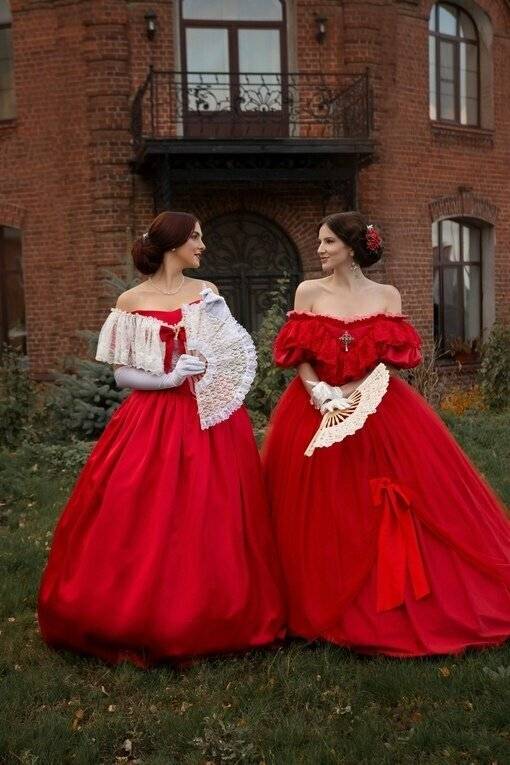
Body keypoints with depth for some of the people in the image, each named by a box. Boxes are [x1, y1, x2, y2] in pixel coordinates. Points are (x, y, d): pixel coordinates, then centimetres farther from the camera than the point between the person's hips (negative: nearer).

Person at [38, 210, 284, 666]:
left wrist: (217, 318, -10)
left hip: (211, 422, 2)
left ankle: (208, 619, 19)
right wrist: (169, 378, -15)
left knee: (209, 522, 3)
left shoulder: (207, 293, 7)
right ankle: (141, 620, 17)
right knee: (145, 521, -2)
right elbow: (122, 374, -1)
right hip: (153, 424, -2)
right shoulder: (131, 302, 0)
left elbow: (245, 353, 5)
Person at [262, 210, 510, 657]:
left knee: (383, 510, -1)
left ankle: (399, 604, 15)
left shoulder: (386, 295, 4)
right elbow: (300, 359, -1)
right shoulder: (309, 292, 4)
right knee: (323, 513, 1)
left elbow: (391, 360, -4)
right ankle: (326, 609, 16)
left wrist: (347, 394, -16)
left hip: (378, 410, 0)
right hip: (316, 410, 0)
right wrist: (324, 399, -16)